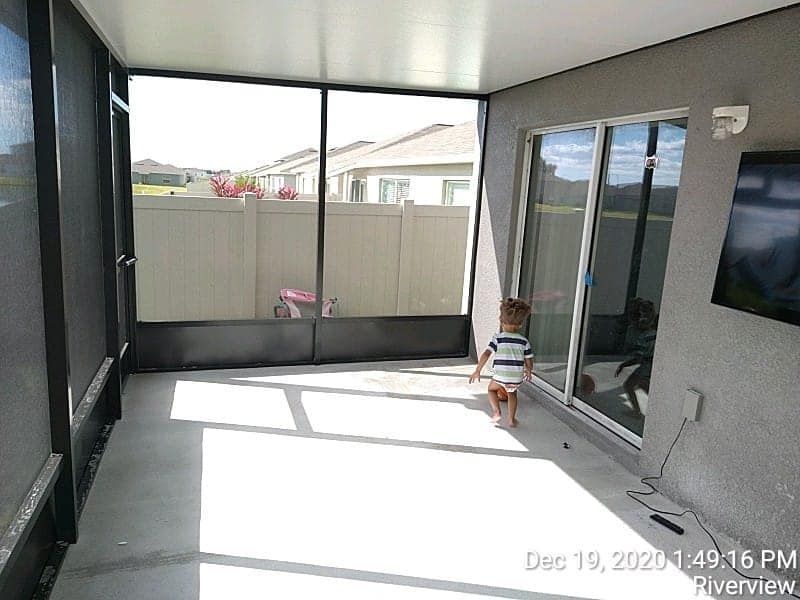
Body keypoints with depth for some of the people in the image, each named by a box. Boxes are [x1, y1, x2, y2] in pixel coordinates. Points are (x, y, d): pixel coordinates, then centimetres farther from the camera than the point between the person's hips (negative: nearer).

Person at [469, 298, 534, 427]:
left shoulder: (497, 338, -3)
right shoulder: (524, 341, 4)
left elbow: (486, 354, -12)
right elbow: (529, 361, 7)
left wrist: (477, 370, -8)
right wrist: (528, 371, 27)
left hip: (500, 376, -2)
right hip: (517, 377, 2)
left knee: (492, 389, 27)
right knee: (512, 394, 30)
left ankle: (496, 411, 8)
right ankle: (511, 419, 27)